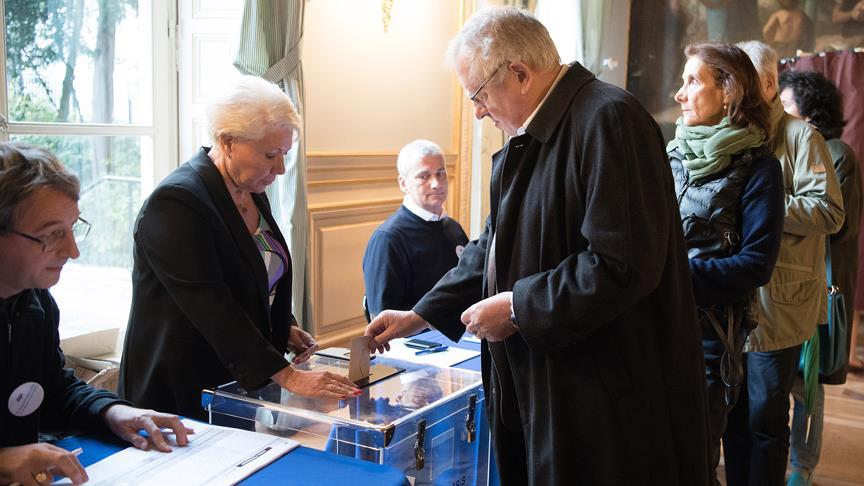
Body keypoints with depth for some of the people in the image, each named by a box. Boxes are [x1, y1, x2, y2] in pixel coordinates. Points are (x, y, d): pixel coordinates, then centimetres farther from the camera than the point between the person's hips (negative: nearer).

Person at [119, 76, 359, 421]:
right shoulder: (175, 202, -21)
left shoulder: (252, 192, 6)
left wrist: (286, 330, 5)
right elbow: (212, 306, -27)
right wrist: (287, 376, -29)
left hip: (244, 379, 8)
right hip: (185, 392, -7)